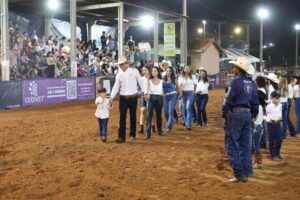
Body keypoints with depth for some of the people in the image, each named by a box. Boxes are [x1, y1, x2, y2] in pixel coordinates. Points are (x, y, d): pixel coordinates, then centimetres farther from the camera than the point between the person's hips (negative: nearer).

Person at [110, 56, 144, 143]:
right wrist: (112, 97, -9)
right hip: (123, 98, 1)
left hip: (133, 97, -1)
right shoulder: (119, 75, 3)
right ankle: (121, 136, -2)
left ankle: (132, 134, 26)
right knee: (122, 117, -4)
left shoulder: (134, 71, -3)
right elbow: (116, 87, 3)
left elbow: (140, 83, 1)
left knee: (133, 116, 10)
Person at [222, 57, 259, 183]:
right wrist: (252, 116, 21)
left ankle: (238, 174, 0)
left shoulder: (236, 81, -11)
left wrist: (224, 113, 1)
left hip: (235, 113, -7)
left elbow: (229, 100, -13)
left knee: (232, 145, 1)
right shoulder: (252, 84, 11)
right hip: (248, 114, 7)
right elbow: (255, 103, 13)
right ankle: (246, 174, 14)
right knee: (245, 146, 11)